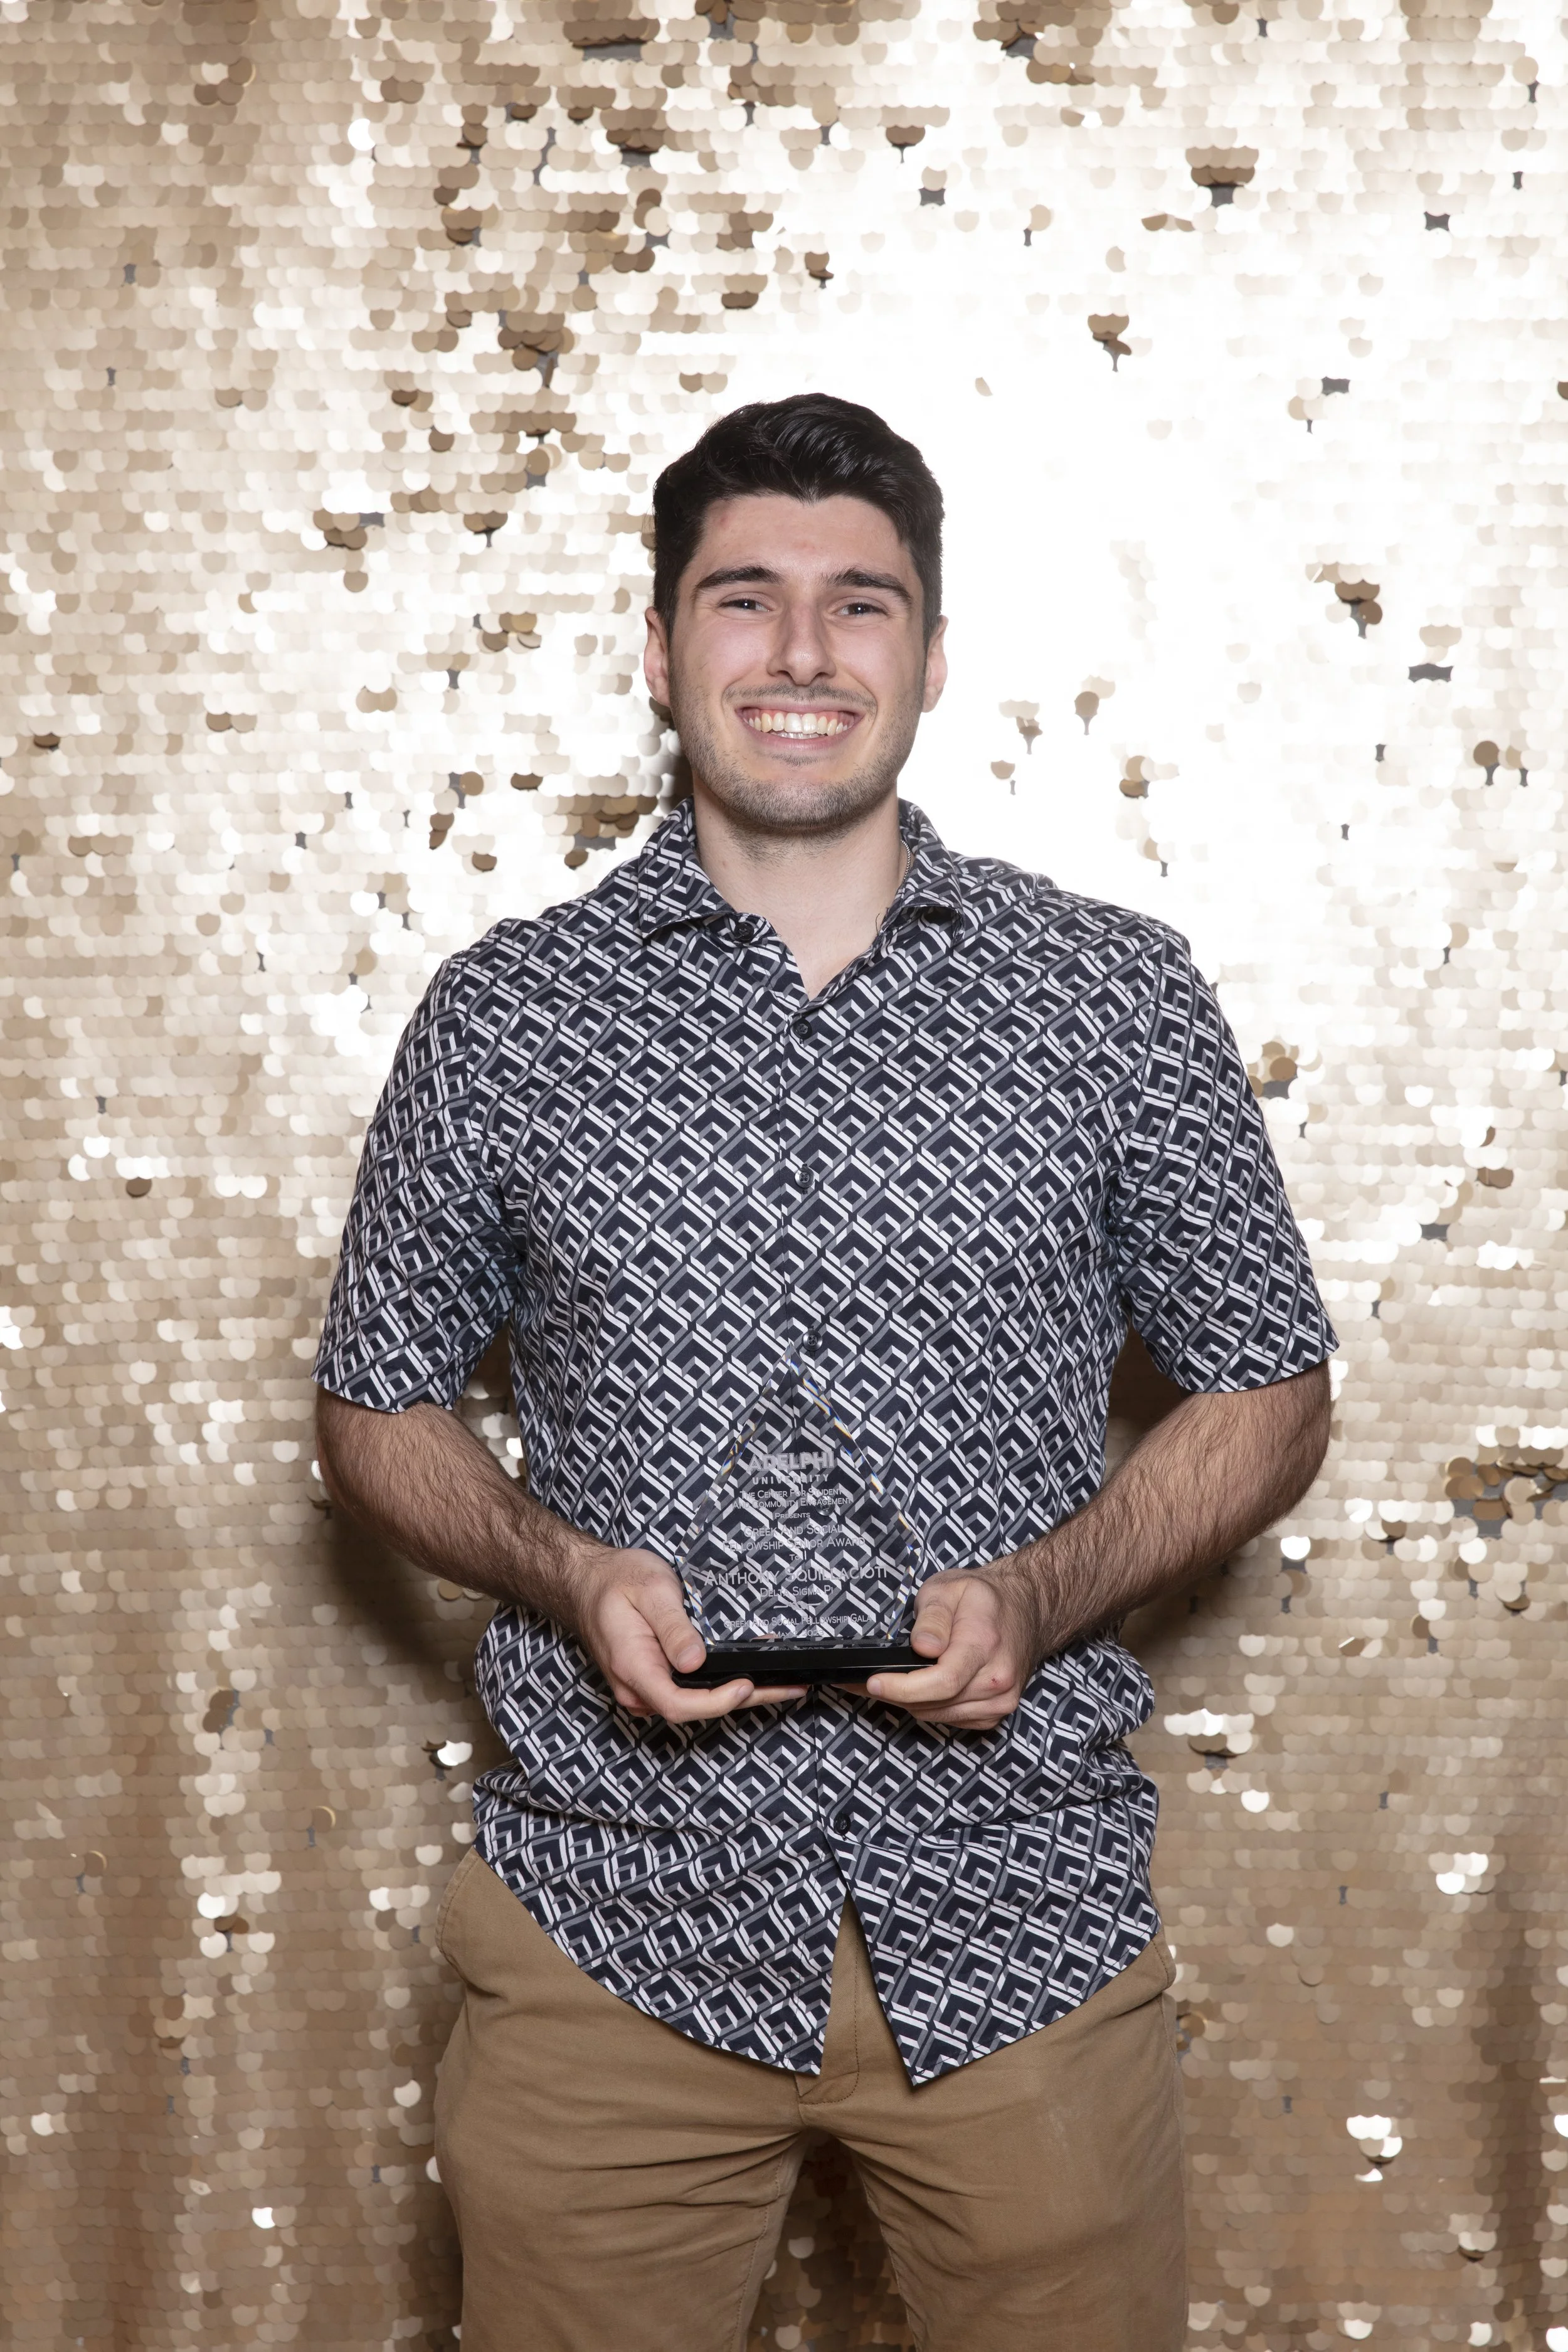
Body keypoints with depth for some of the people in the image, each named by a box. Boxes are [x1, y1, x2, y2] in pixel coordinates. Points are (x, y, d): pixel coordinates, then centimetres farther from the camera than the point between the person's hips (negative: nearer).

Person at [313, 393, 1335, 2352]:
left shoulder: (1116, 997, 0)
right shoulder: (504, 1014, 2)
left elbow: (1266, 1391, 6)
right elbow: (376, 1407, 10)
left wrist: (1044, 1591, -11)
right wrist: (565, 1570, -10)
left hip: (1017, 1914, 0)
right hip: (616, 1917, 0)